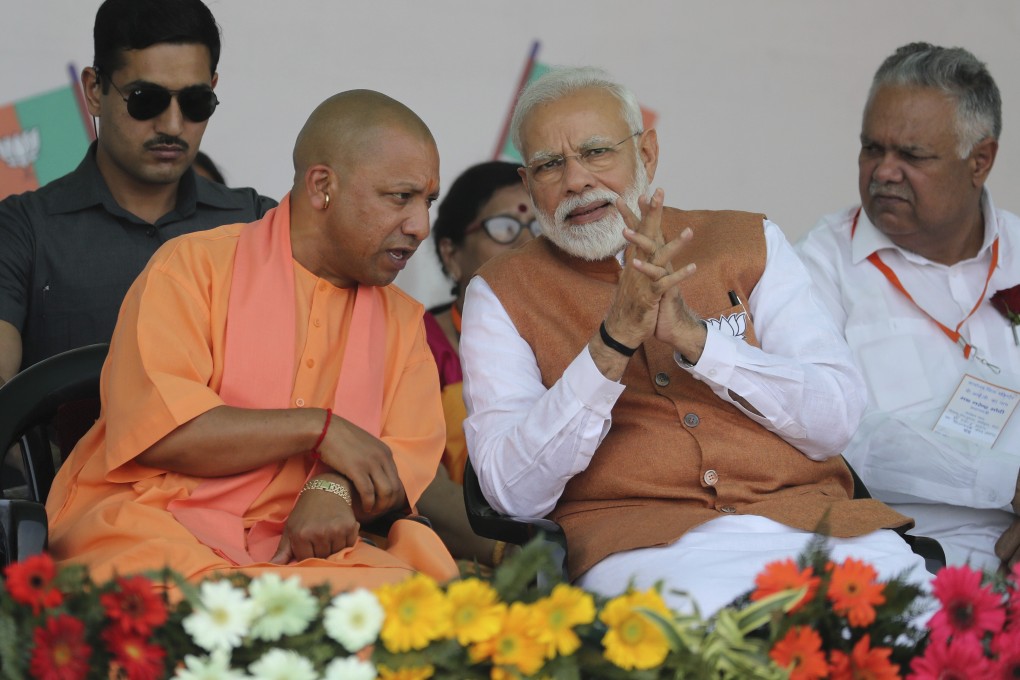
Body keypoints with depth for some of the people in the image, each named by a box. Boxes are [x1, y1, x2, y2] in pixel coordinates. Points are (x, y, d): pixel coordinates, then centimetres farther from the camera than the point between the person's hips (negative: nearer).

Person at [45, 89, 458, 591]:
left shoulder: (400, 319, 22)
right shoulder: (194, 265, 5)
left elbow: (409, 458, 8)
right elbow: (152, 425, -9)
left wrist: (336, 489, -16)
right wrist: (316, 428, -10)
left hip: (298, 550, 4)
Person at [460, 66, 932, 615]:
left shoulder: (749, 242, 15)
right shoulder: (502, 292, 10)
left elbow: (836, 419, 4)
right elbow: (513, 493, -3)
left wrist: (694, 335, -10)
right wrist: (614, 342, -14)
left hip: (808, 515, 3)